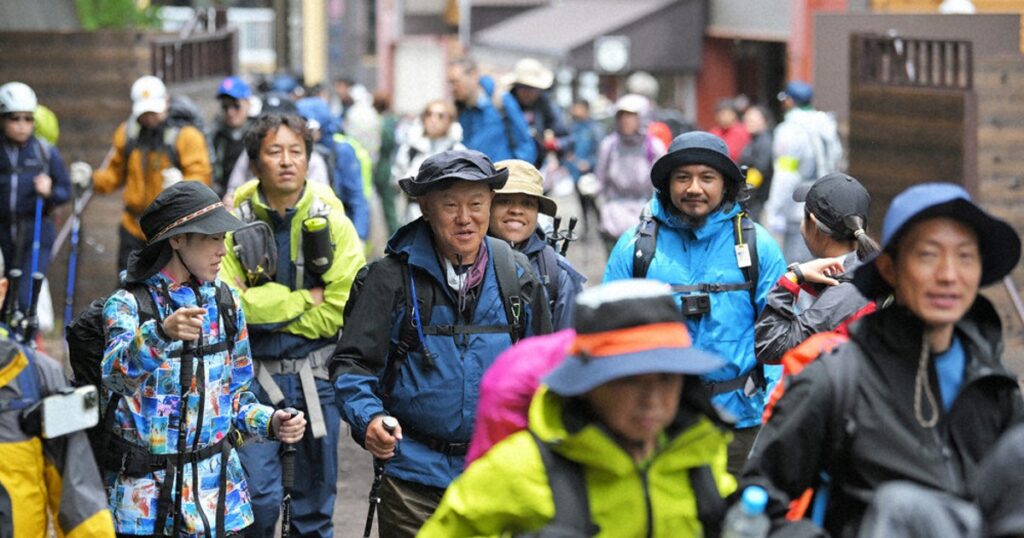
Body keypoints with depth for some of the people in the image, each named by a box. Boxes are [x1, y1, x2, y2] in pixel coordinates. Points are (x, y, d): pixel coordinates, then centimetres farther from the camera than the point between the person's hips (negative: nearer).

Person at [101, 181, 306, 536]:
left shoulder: (225, 303, 7)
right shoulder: (128, 304, -8)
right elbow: (115, 375, -29)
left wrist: (270, 423, -5)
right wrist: (161, 333, -47)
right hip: (143, 492, -4)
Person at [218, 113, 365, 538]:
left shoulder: (333, 224, -2)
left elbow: (341, 309, -10)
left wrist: (267, 310, -10)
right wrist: (305, 299, -12)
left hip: (316, 377, 1)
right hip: (254, 376, -1)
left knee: (315, 502, 10)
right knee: (259, 495, -9)